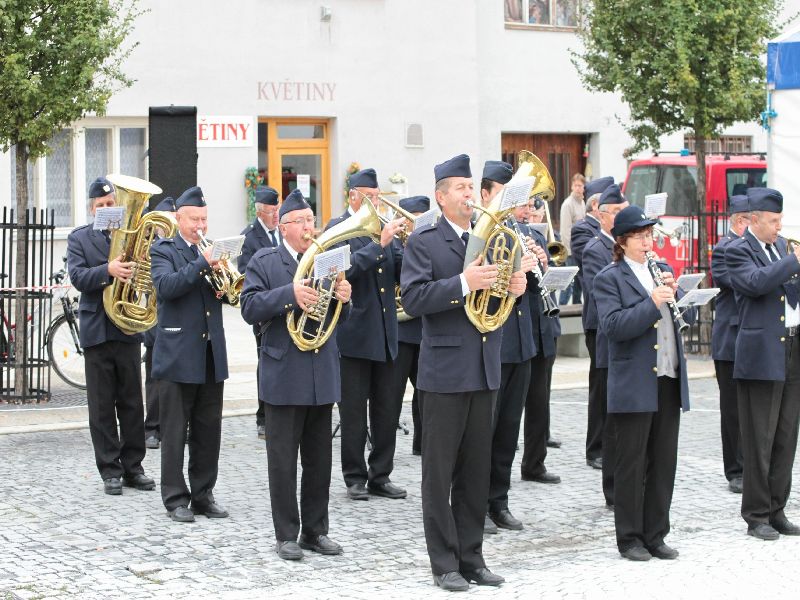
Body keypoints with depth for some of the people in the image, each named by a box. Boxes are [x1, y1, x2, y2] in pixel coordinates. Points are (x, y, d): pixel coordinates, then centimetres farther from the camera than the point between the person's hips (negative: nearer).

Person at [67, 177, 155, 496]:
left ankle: (133, 467, 16)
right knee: (102, 406, 3)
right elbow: (78, 277, -10)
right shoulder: (79, 238, 4)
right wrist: (108, 271, -27)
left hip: (128, 329, 1)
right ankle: (110, 470, 10)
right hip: (97, 329, -1)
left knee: (132, 402, 7)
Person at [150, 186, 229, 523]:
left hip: (212, 355, 5)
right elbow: (165, 286, -19)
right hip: (178, 354, -5)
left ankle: (203, 495, 17)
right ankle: (175, 499, 6)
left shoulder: (211, 251, 14)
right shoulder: (163, 251, -1)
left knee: (209, 431, 9)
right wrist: (202, 264, -24)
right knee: (174, 432, 1)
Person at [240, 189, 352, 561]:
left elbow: (338, 319, 15)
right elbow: (250, 309, -12)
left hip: (322, 374, 4)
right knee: (283, 460, 1)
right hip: (283, 374, -4)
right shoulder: (264, 262, -1)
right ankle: (286, 535, 8)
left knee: (319, 459, 10)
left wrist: (343, 300, -7)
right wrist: (289, 294, -24)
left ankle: (315, 530, 19)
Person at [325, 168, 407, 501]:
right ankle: (355, 478, 10)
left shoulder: (382, 227, 13)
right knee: (354, 411, 2)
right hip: (354, 333, -6)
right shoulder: (337, 228, -5)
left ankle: (380, 476, 17)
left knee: (388, 409, 8)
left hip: (385, 333, 6)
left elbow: (400, 274, 9)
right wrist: (379, 244, -26)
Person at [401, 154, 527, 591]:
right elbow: (413, 299, -15)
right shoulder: (423, 243, -5)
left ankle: (471, 557, 19)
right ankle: (444, 563, 8)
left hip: (484, 369, 5)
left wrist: (514, 288, -5)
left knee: (476, 470, 10)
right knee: (440, 469, 1)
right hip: (445, 369, -5)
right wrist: (463, 284, -24)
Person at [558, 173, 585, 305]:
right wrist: (570, 250, -17)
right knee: (570, 279, -6)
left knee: (579, 279, 12)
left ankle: (577, 304, 21)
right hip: (572, 250, -8)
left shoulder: (582, 203, 12)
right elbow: (565, 230, -15)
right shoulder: (568, 204, -11)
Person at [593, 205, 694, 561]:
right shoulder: (609, 279, -4)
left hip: (669, 382, 6)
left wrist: (674, 292, -6)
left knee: (664, 462, 9)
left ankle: (655, 535, 18)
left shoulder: (662, 270, 15)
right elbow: (613, 326, -17)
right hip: (634, 385, -6)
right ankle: (629, 538, 11)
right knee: (631, 464, 2)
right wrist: (652, 303, -24)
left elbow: (688, 315, 12)